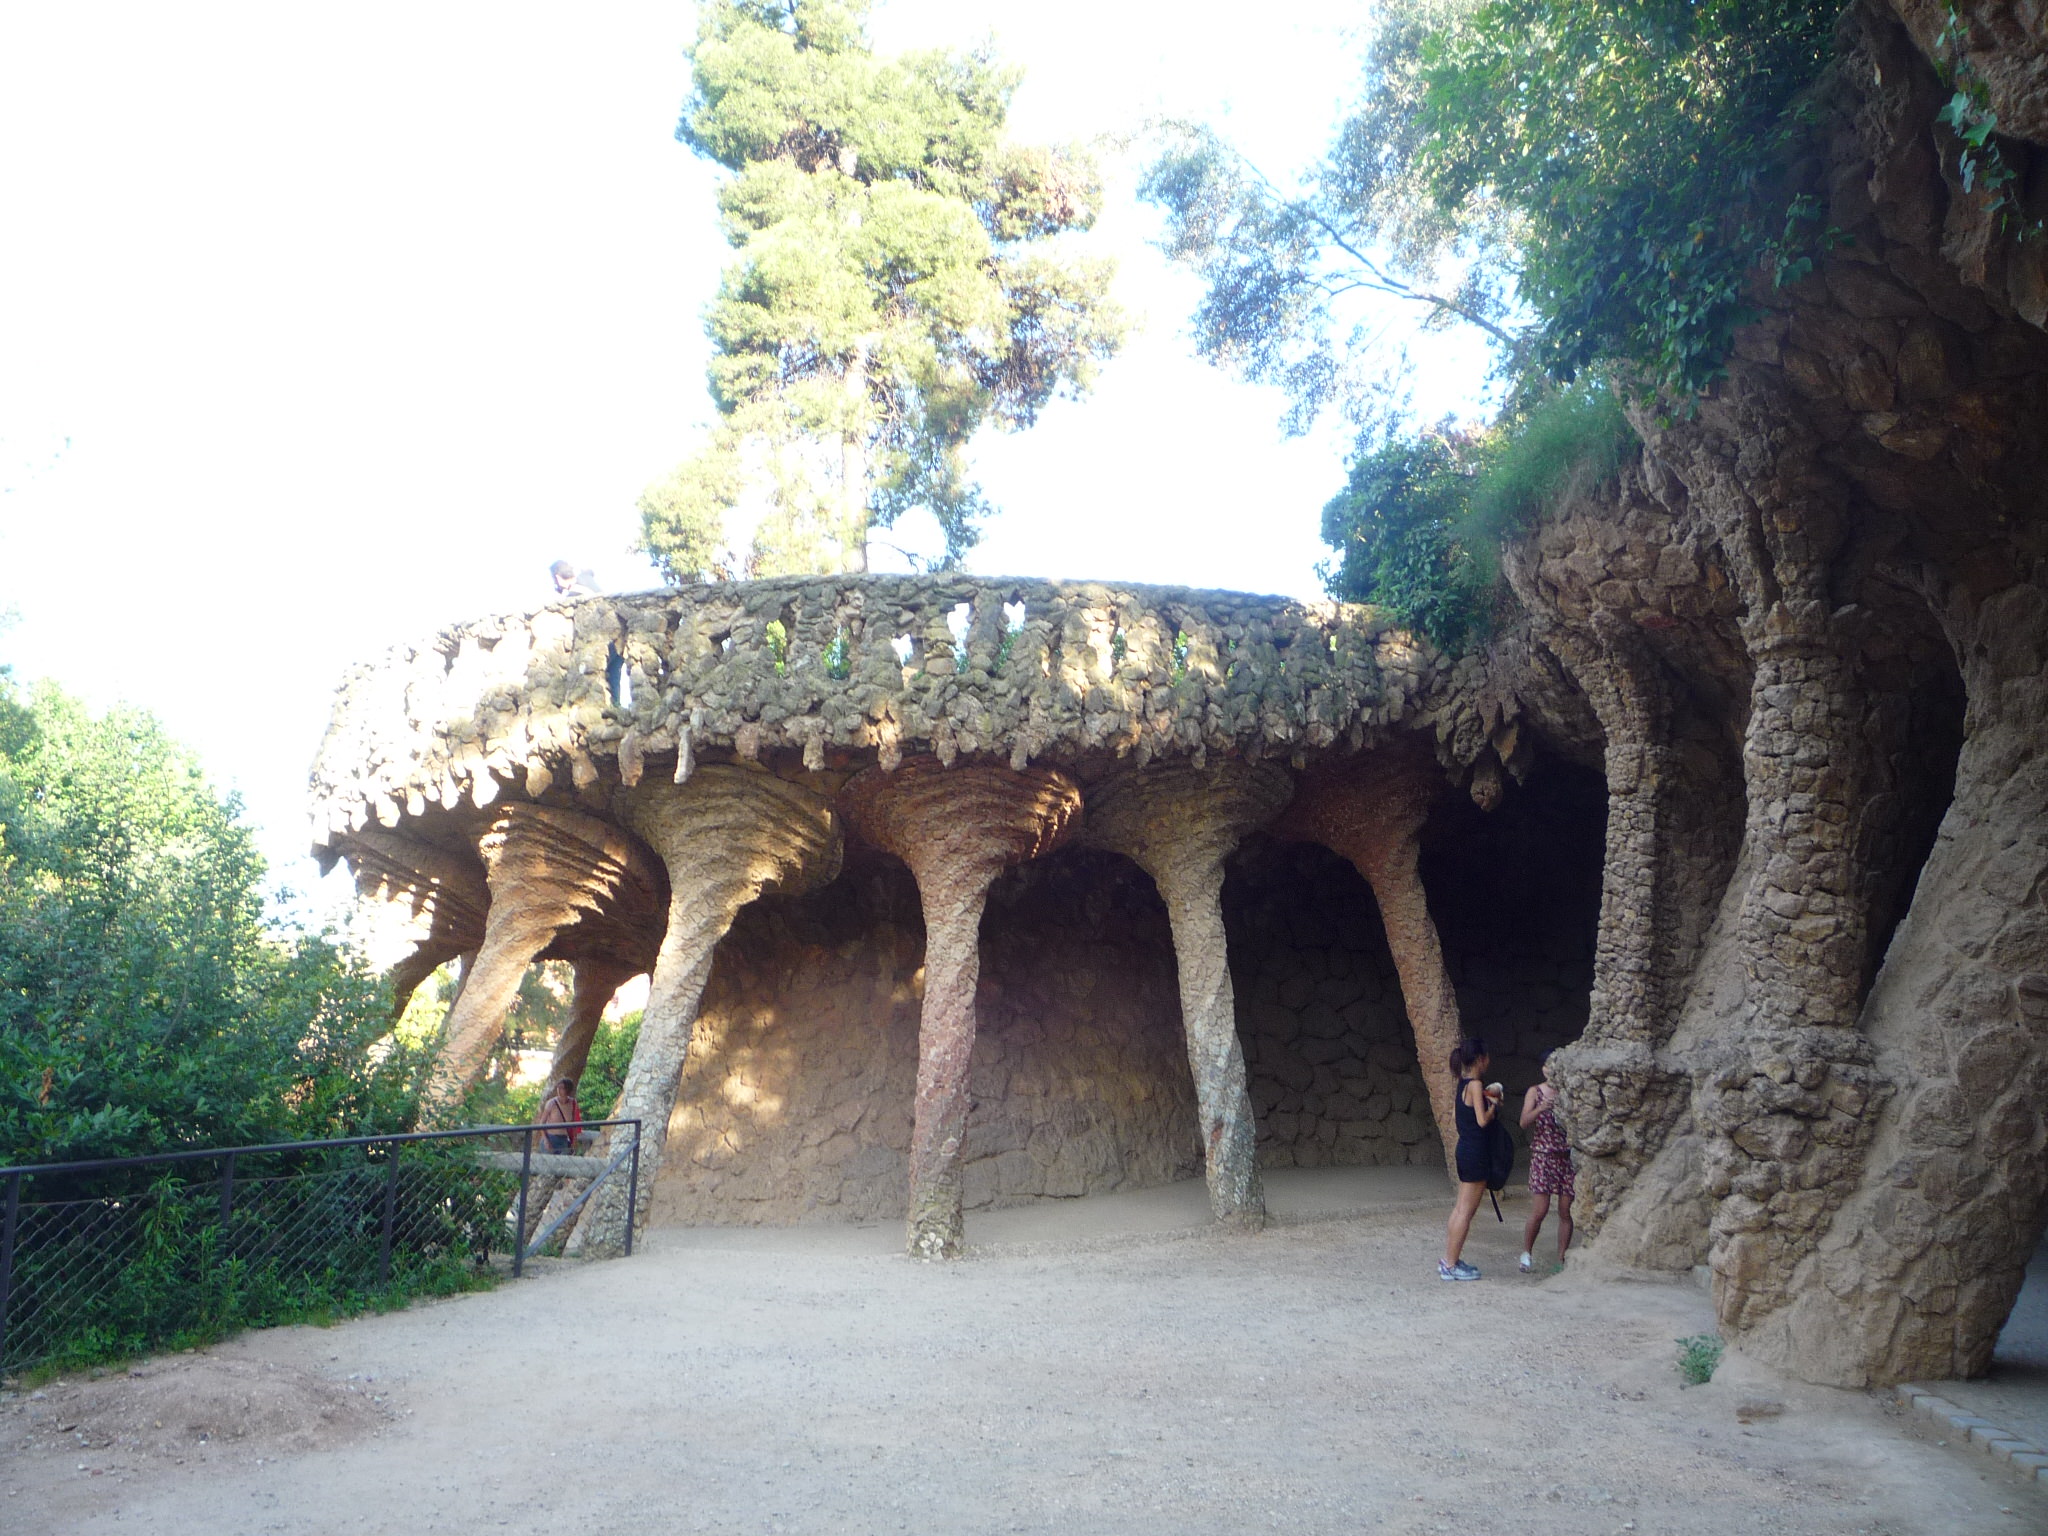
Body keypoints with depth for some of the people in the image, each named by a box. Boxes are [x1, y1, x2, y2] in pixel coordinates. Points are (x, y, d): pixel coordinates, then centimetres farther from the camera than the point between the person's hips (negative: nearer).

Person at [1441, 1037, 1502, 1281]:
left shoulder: (1464, 1083, 11)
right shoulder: (1475, 1085, -16)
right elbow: (1482, 1120, -19)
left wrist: (1489, 1101, 11)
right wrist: (1493, 1105, -3)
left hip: (1465, 1149, 9)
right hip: (1475, 1152, -9)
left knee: (1460, 1208, 13)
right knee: (1466, 1211, -3)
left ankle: (1450, 1260, 18)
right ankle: (1450, 1265, 0)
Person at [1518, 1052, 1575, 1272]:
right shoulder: (1535, 1092, 2)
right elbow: (1524, 1122, -8)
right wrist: (1540, 1109, -25)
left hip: (1566, 1156, 2)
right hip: (1542, 1155, -2)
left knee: (1565, 1210, 1)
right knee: (1540, 1209, -8)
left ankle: (1561, 1259, 12)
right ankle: (1526, 1253, 11)